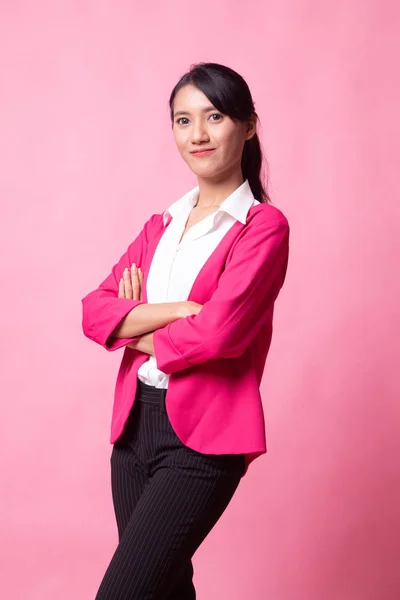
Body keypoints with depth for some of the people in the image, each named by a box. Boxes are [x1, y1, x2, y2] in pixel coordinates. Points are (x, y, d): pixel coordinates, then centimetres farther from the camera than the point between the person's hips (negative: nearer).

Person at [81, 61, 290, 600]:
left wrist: (136, 328, -3)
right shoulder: (161, 226, 13)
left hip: (203, 439, -7)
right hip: (136, 426, 7)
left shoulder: (264, 226, -7)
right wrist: (174, 311, -15)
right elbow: (94, 310, 1)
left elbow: (218, 330, -20)